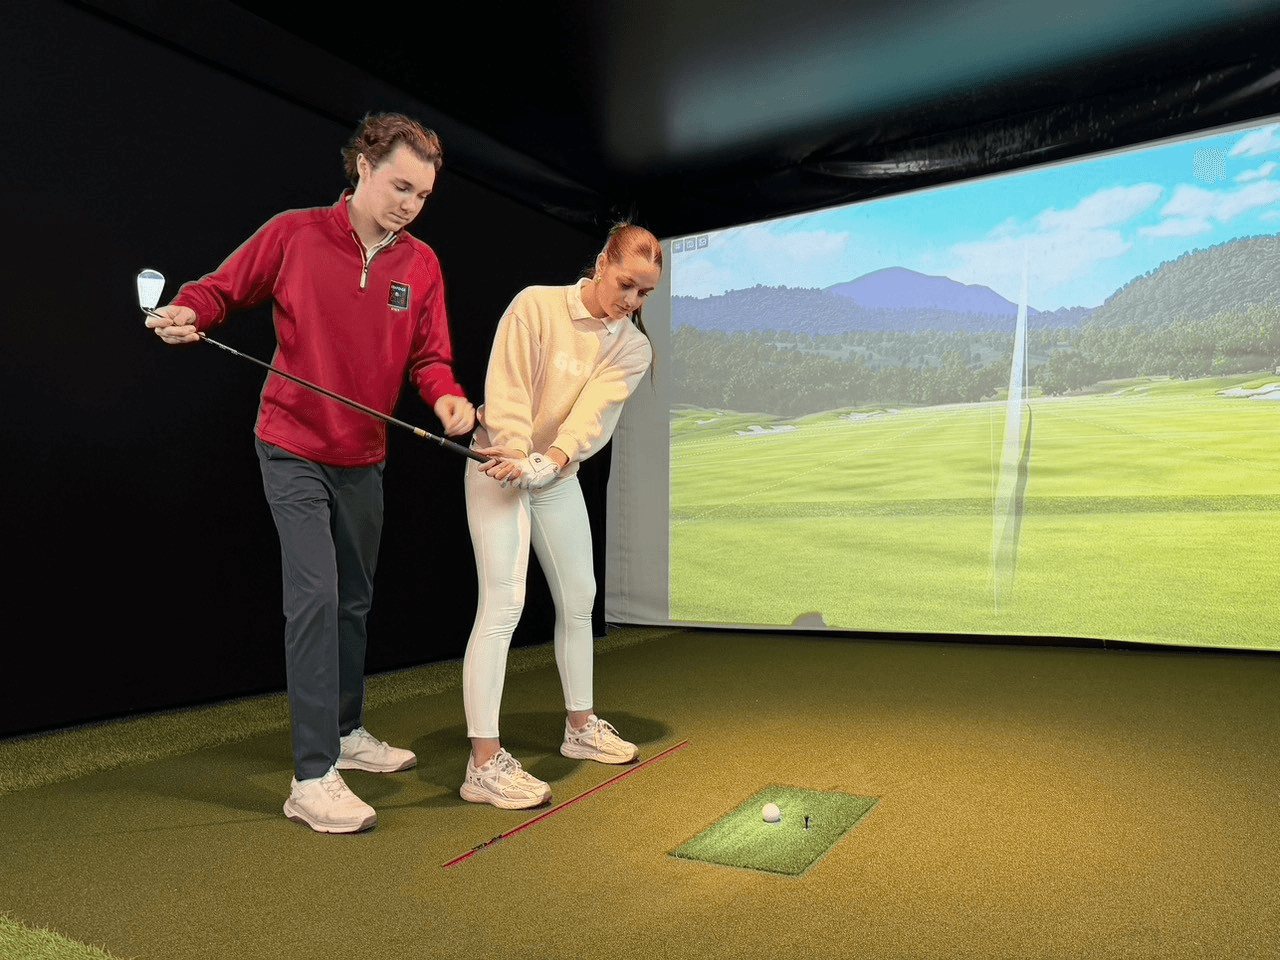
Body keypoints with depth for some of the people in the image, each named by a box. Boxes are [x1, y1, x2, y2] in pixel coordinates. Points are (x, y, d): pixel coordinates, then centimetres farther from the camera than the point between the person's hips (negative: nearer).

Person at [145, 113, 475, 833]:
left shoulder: (422, 265, 0)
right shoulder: (293, 235, -9)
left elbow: (430, 356, -1)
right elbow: (224, 288, 0)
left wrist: (446, 397, -22)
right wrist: (187, 312, -21)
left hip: (364, 457, 5)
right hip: (294, 449, -5)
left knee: (355, 600, 17)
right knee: (315, 597, -13)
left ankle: (348, 733, 36)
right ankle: (313, 779, -4)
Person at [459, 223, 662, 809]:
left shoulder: (634, 349, -3)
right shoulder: (536, 305, -13)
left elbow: (594, 410, -19)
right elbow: (506, 393, -19)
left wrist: (549, 460, -35)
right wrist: (518, 455, -31)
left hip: (561, 478, 6)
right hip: (500, 468, -6)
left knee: (579, 599, 13)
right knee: (503, 604, -14)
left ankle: (581, 727, 32)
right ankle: (485, 764, -8)